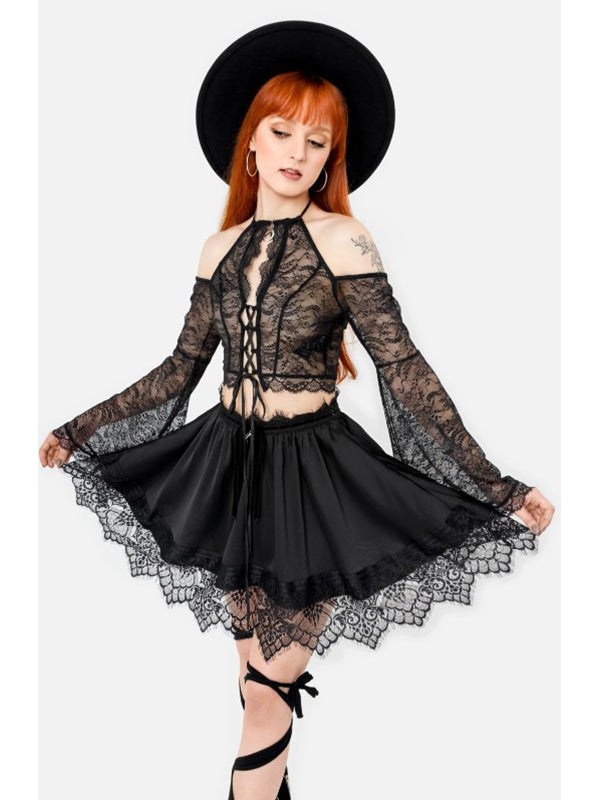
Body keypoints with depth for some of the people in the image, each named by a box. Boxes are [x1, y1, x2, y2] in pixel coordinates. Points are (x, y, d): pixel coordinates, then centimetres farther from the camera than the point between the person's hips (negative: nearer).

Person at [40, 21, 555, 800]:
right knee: (258, 687, 16)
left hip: (311, 472, -4)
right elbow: (182, 369, 12)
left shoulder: (340, 237, -7)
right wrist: (78, 430, 16)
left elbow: (404, 369, -12)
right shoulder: (223, 247, 7)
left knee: (267, 702, -1)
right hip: (228, 463, 5)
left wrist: (493, 486, -17)